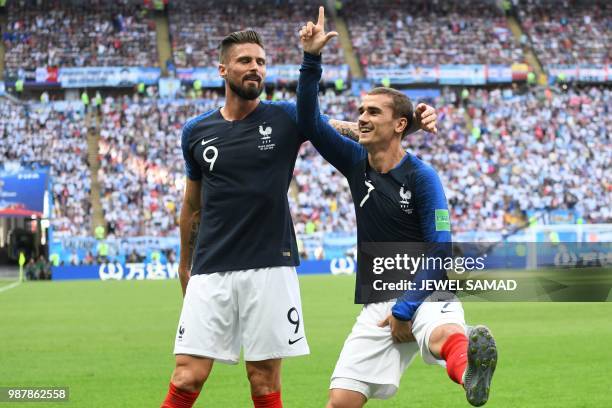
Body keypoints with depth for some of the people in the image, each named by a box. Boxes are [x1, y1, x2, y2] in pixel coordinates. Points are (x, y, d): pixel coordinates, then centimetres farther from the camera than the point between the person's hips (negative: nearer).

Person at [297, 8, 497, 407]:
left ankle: (470, 369, -74)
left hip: (426, 294, -6)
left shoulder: (421, 176, -8)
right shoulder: (355, 162, 8)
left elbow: (441, 250, -11)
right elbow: (309, 120, 1)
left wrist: (405, 309, -16)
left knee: (444, 338, -42)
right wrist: (312, 59, -11)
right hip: (377, 305, 6)